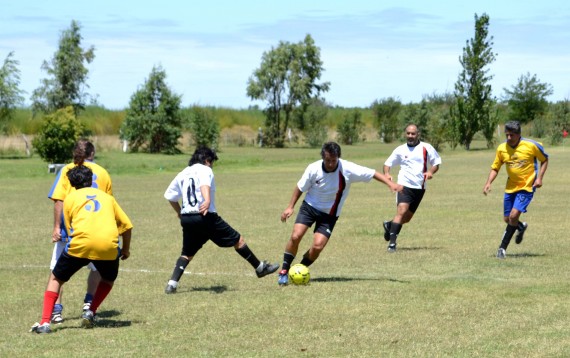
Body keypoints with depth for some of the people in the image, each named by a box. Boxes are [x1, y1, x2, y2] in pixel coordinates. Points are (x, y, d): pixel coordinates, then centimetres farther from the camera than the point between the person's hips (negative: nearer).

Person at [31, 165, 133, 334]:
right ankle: (91, 312, 16)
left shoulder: (70, 198, 19)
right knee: (108, 279, 32)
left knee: (56, 279, 16)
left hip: (80, 244, -2)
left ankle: (45, 322, 3)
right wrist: (126, 249, 35)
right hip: (108, 245, 2)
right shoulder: (106, 196, 25)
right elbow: (127, 225, 22)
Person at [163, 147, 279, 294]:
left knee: (187, 253, 16)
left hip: (186, 219, 6)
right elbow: (204, 184, -23)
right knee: (238, 240, 8)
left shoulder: (182, 174, 18)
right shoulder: (204, 170, 0)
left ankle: (172, 283, -2)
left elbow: (170, 195, 20)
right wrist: (207, 200, -42)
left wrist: (180, 213, 34)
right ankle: (260, 268, 17)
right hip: (205, 216, -6)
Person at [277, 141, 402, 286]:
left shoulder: (348, 169, -20)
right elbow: (300, 188, -1)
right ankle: (284, 271, -2)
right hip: (309, 207, 0)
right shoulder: (313, 169, -16)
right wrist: (290, 207, -5)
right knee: (295, 236, -19)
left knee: (318, 246, -16)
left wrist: (390, 184, -25)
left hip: (329, 214, 0)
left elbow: (373, 173, -14)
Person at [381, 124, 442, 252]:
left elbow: (436, 162, 10)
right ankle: (392, 242, -21)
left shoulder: (426, 148, 4)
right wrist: (387, 173, -10)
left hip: (420, 187, 2)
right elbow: (388, 163, 12)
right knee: (402, 211, -22)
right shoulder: (400, 150, 6)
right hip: (405, 185, -2)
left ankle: (389, 225, 39)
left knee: (407, 217, 9)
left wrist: (431, 172, -11)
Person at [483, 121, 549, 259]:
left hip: (526, 187, -5)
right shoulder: (502, 148, -5)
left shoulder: (531, 146, -14)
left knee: (514, 215, -18)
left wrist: (539, 178, -10)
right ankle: (521, 227, 43)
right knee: (507, 219, 7)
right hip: (510, 188, 5)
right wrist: (488, 183, -11)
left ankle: (503, 248, -7)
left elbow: (544, 160, 2)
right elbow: (495, 168, 6)